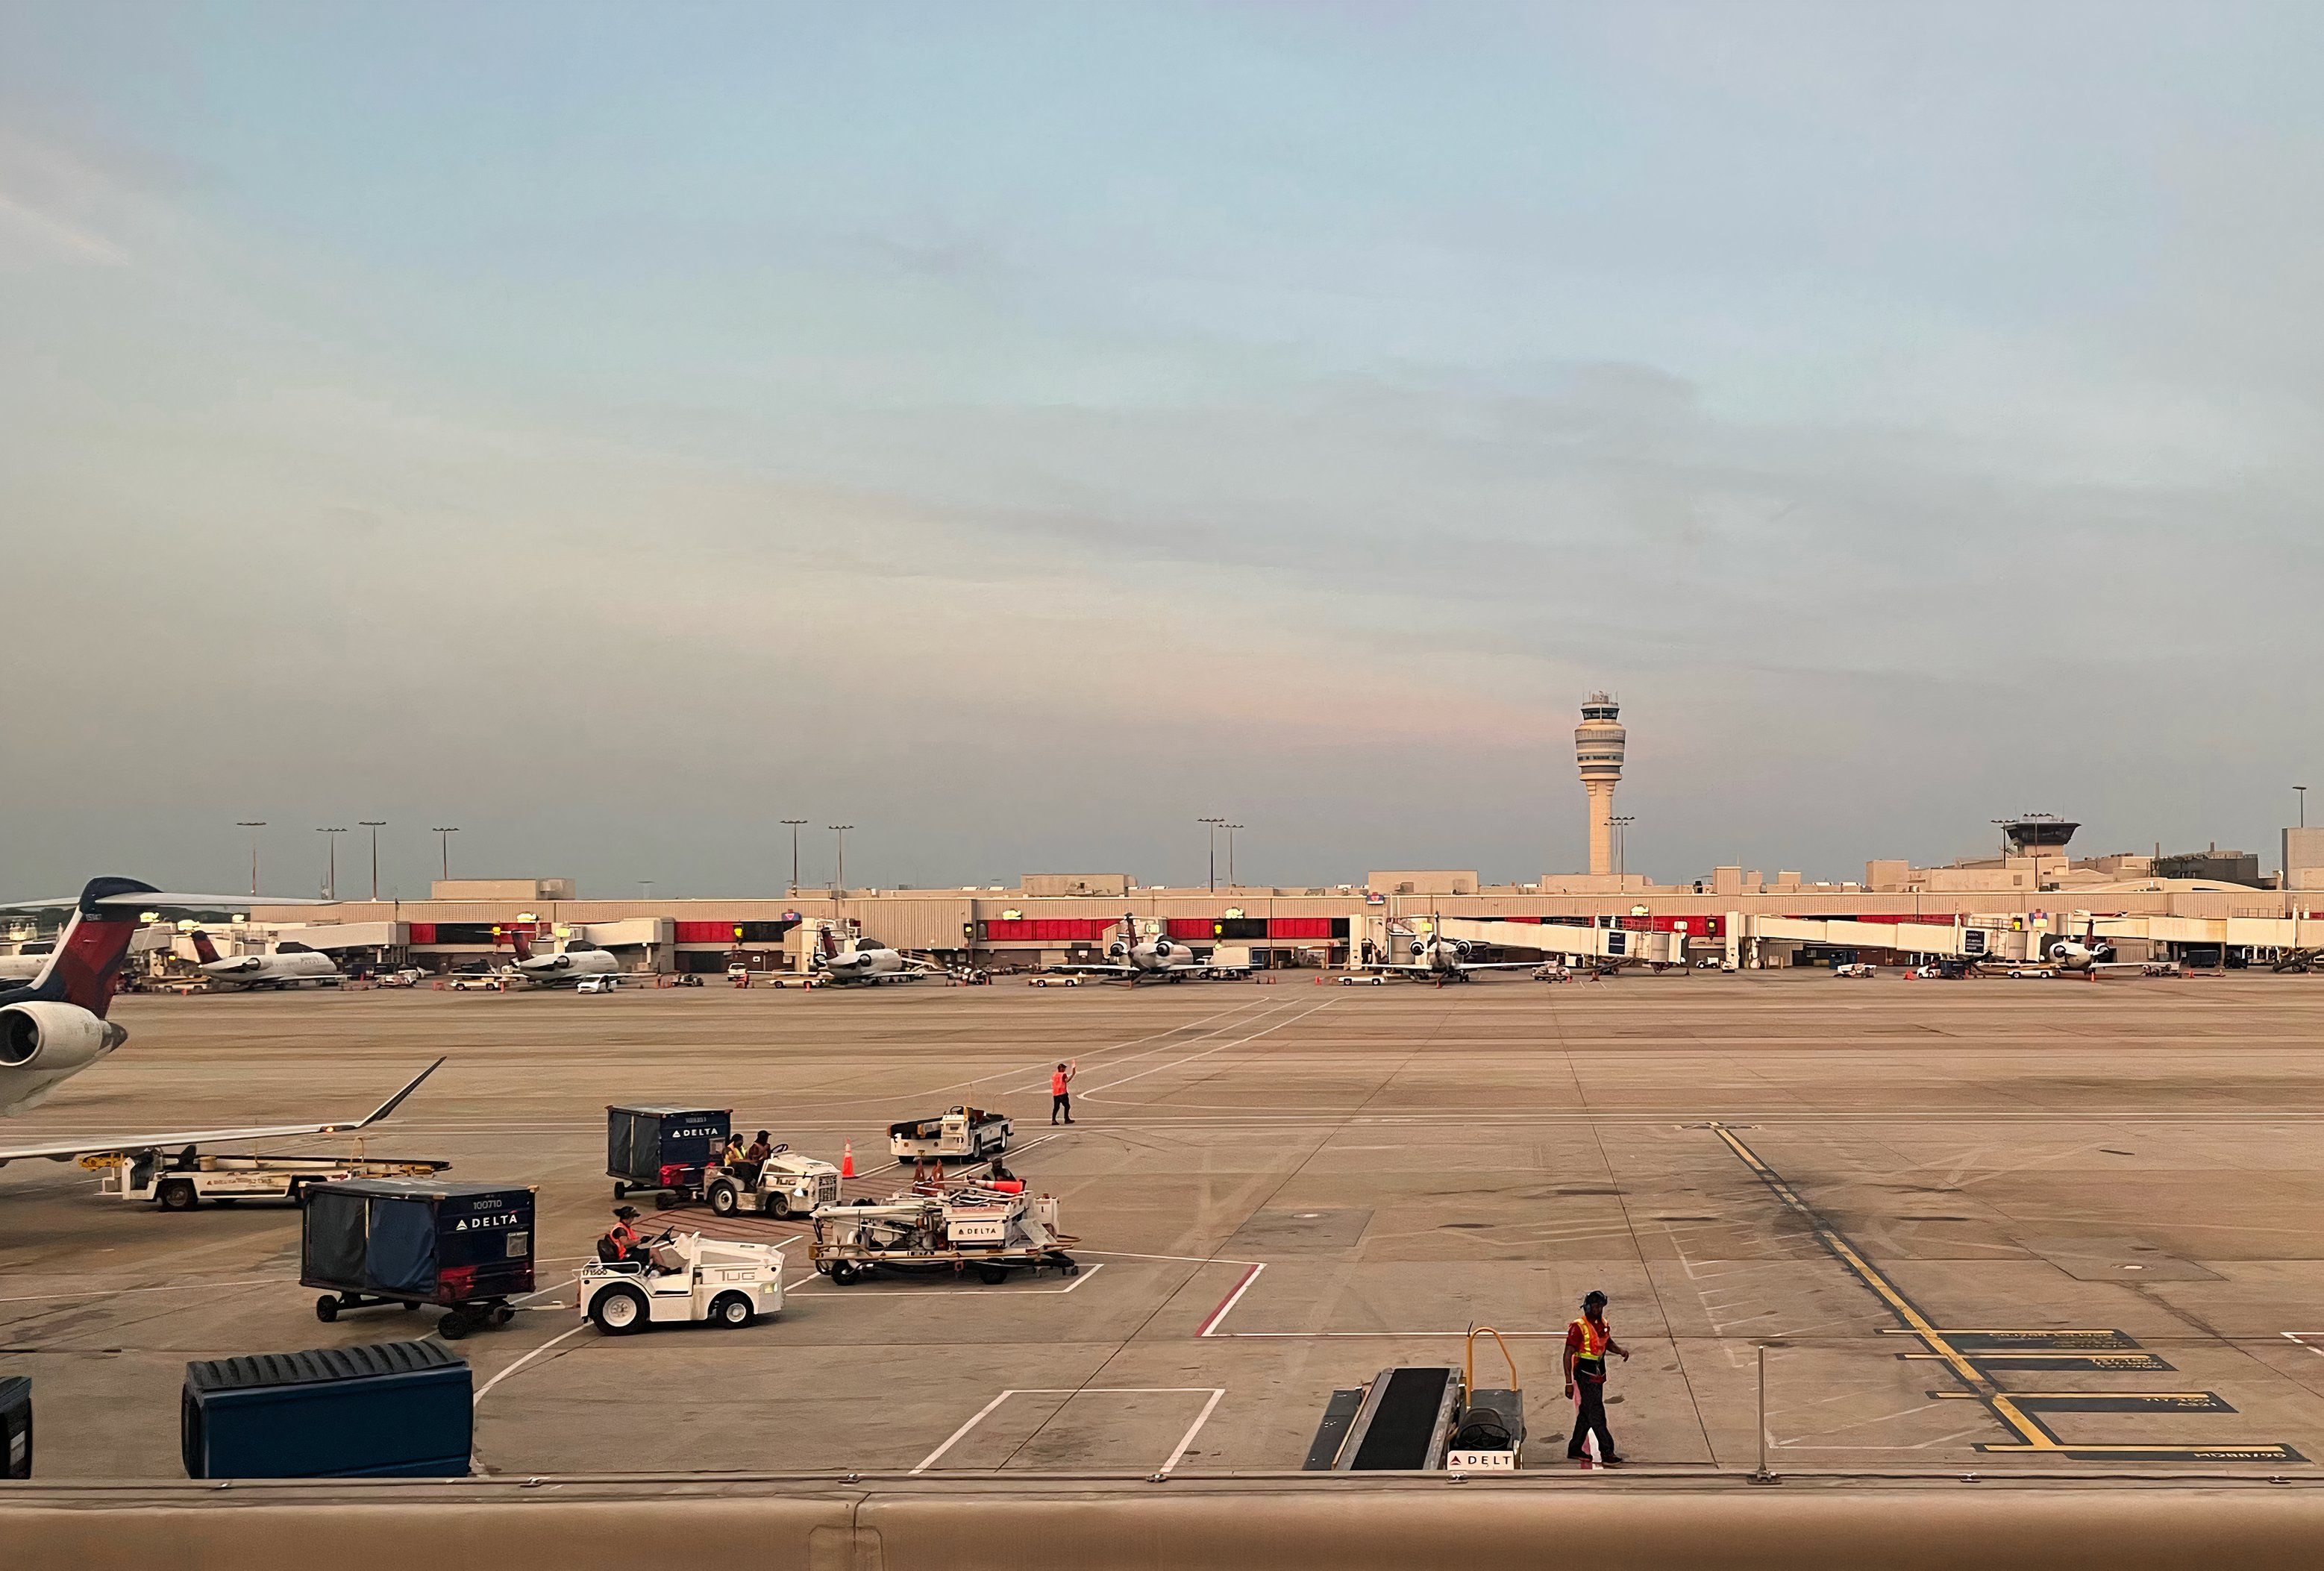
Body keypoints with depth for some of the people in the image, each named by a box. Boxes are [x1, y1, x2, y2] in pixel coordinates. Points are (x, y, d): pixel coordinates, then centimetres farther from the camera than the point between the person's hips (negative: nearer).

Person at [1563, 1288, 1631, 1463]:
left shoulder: (1603, 1324, 9)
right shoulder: (1579, 1326, -15)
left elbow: (1608, 1343, 28)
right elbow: (1568, 1354, -15)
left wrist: (1620, 1350, 4)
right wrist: (1569, 1382, -19)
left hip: (1598, 1373, 8)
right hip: (1585, 1374, -8)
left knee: (1586, 1412, 14)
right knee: (1596, 1413, -10)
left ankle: (1574, 1449, 23)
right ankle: (1606, 1452, -12)